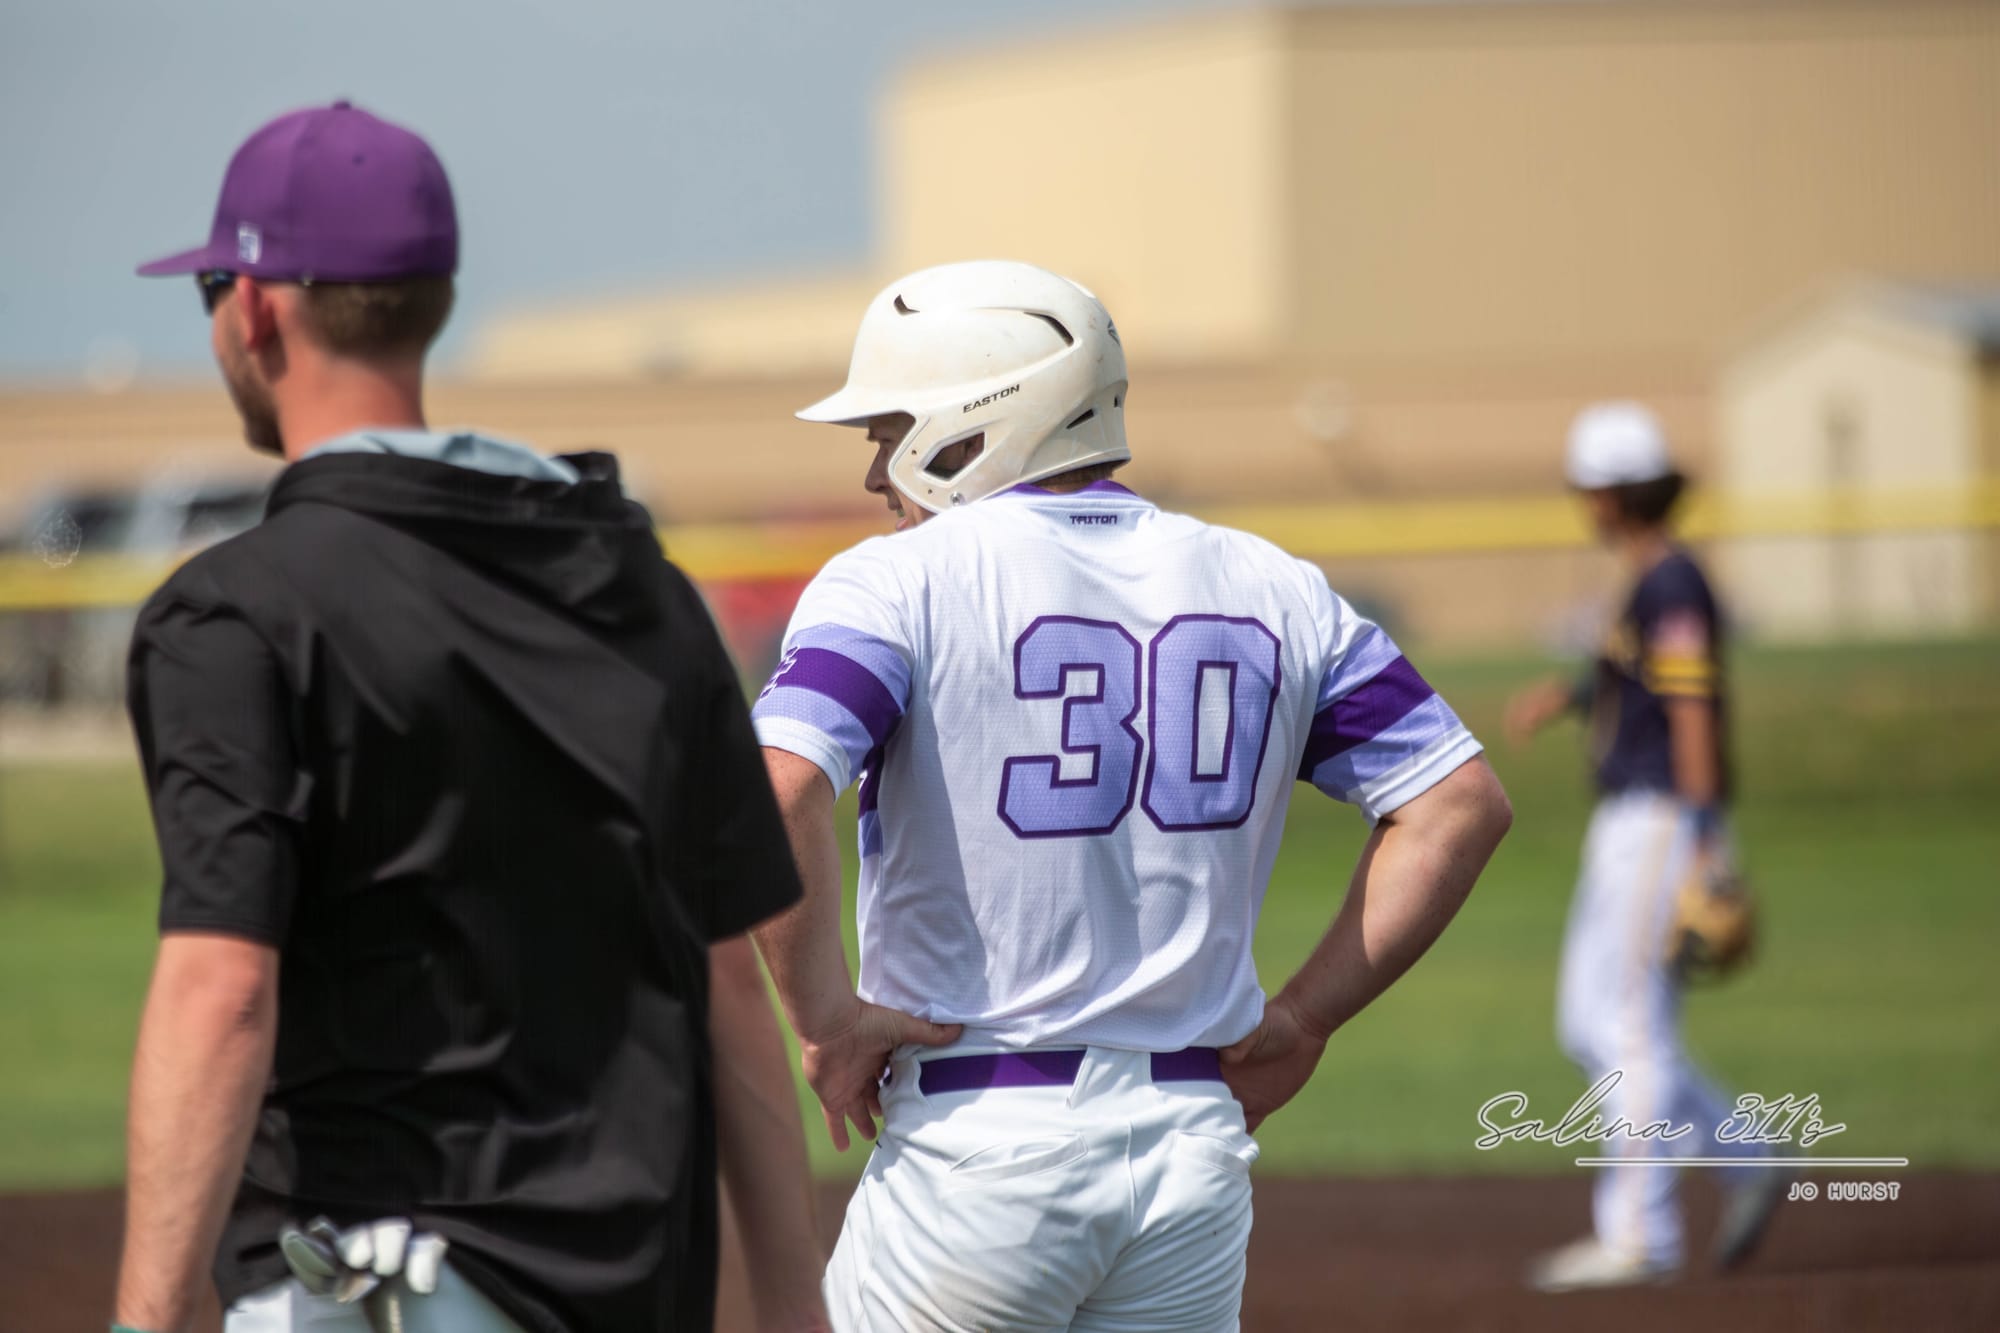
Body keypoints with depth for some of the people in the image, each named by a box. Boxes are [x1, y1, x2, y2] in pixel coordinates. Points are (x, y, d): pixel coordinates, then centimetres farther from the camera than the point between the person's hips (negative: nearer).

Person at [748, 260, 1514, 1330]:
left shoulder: (901, 581, -5)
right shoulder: (1268, 590, 10)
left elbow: (776, 796, -22)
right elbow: (1460, 802, 8)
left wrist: (823, 1016, -10)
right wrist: (1301, 1020, 9)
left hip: (976, 1149, -5)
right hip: (1197, 1142, 5)